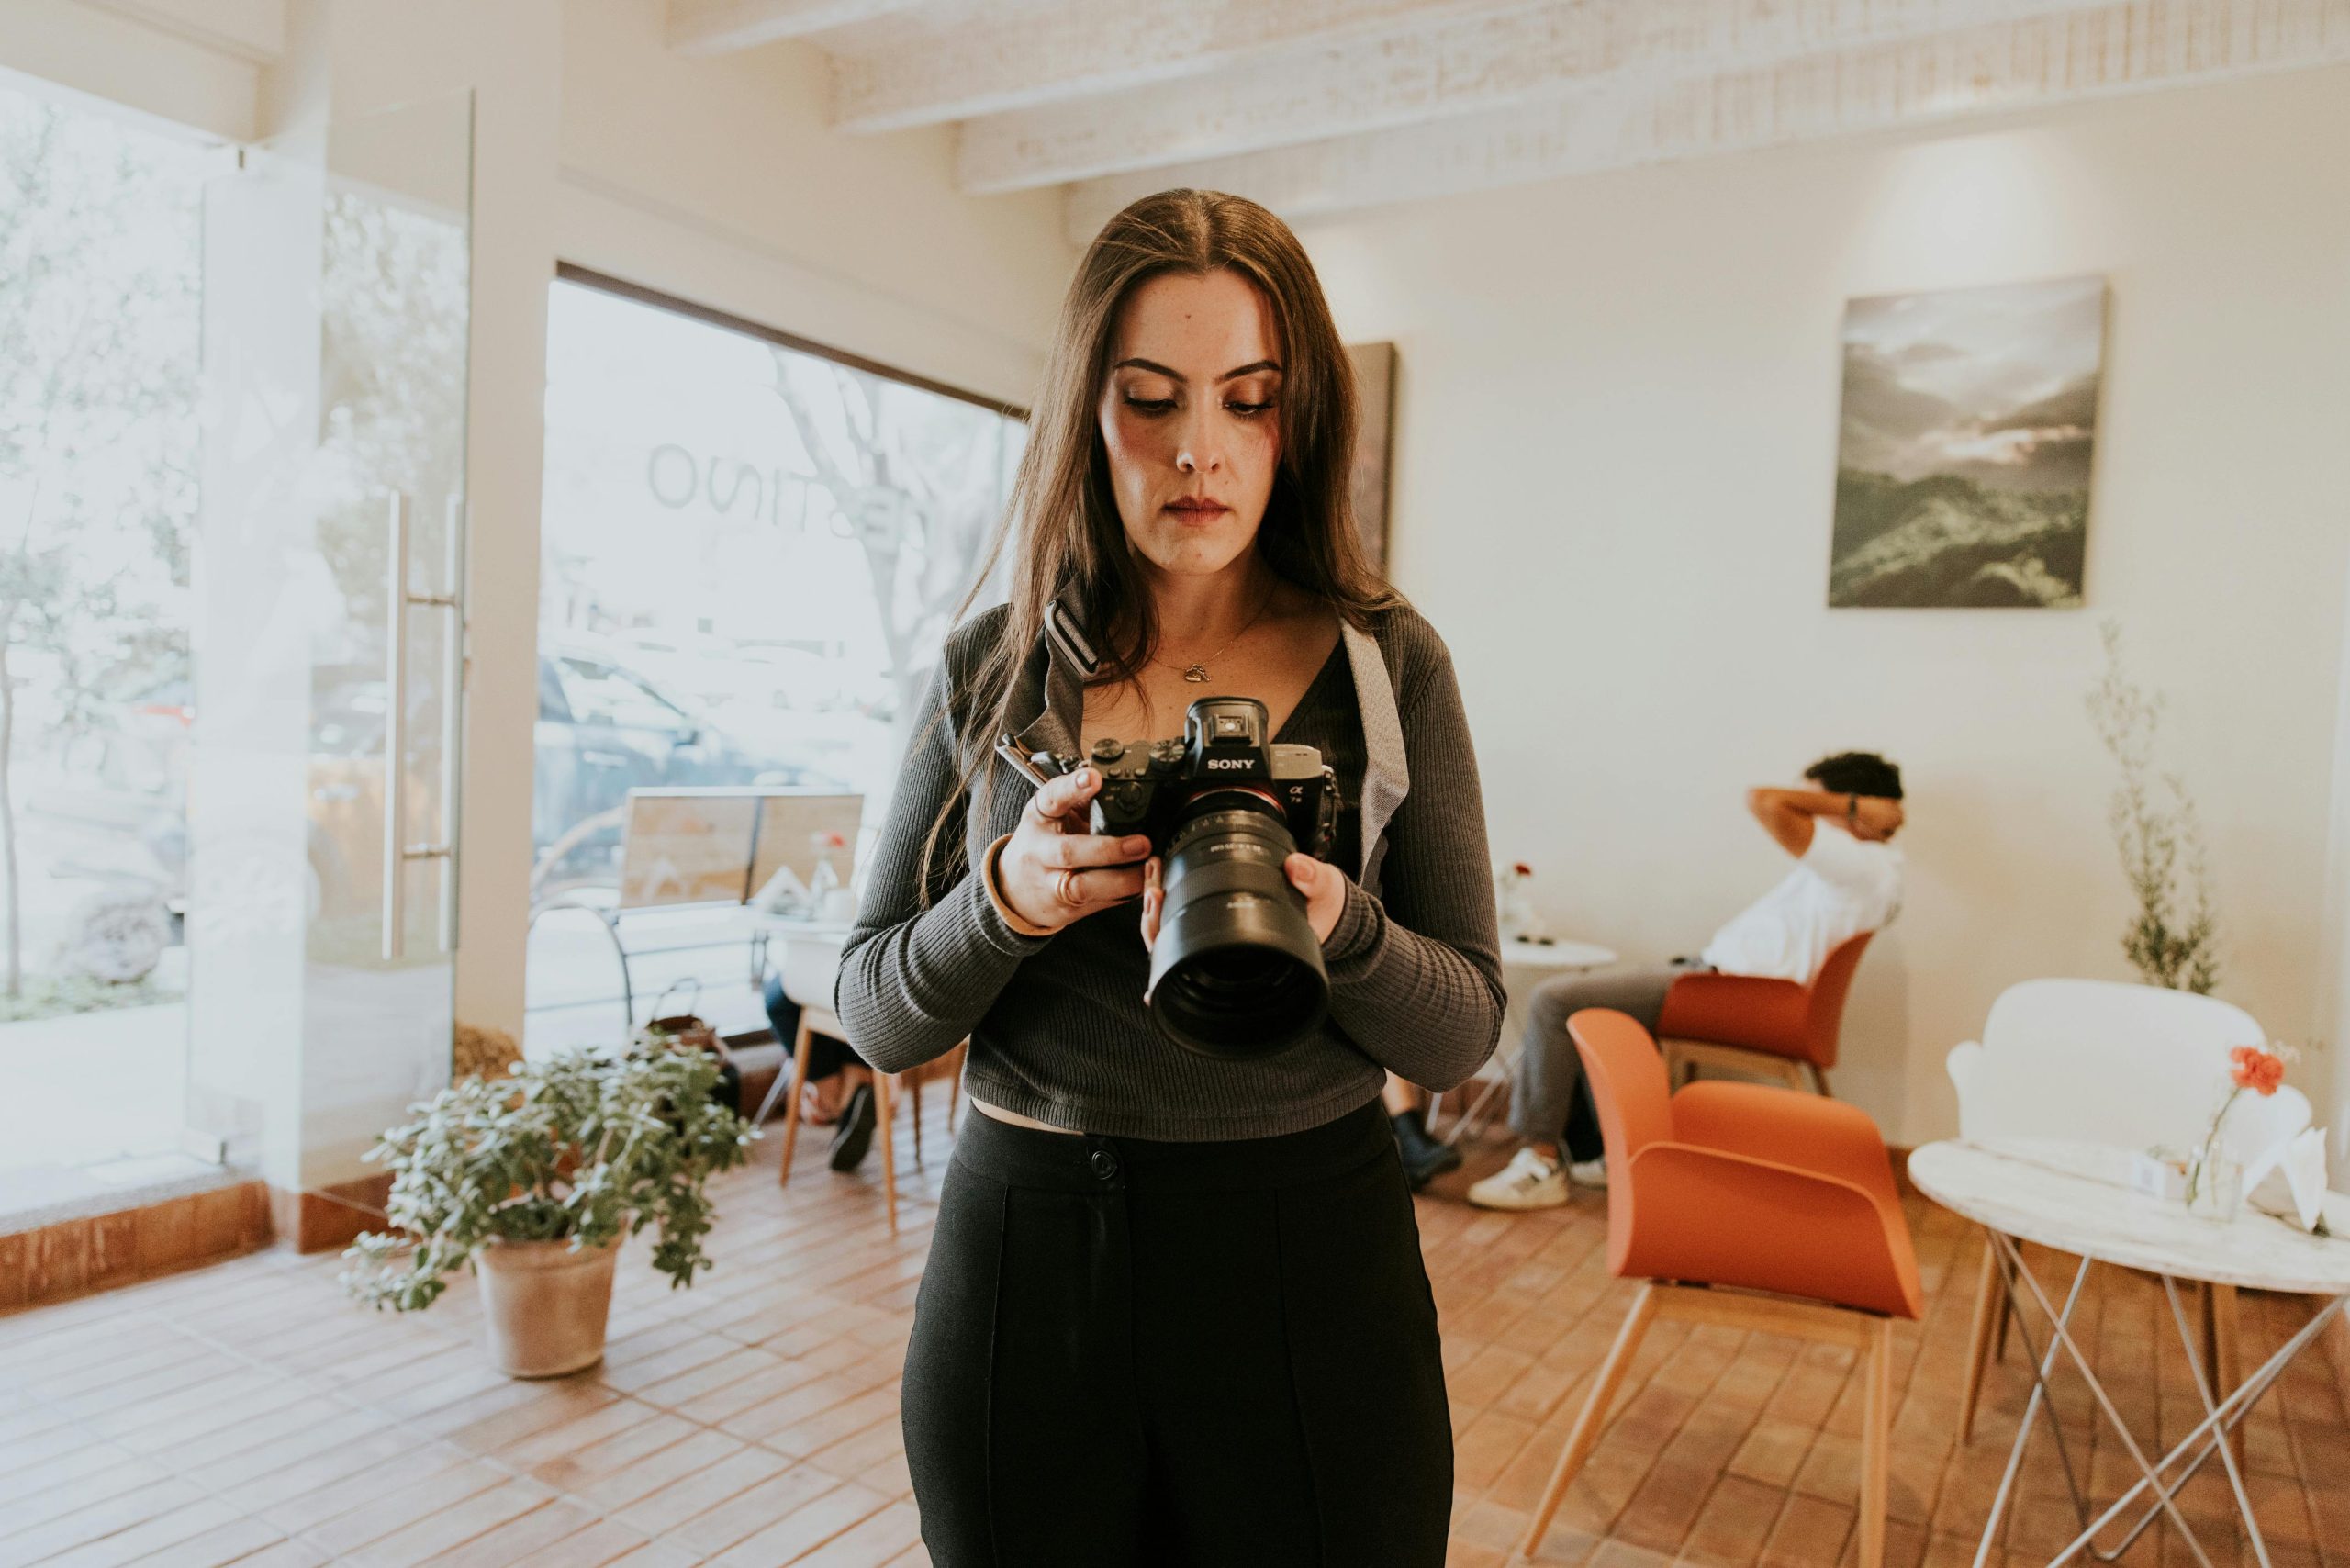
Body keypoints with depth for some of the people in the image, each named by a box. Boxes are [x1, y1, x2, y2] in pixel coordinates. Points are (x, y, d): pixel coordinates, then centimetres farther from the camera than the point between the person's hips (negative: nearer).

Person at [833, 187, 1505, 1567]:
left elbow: (1464, 1033, -2)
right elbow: (875, 1017, 0)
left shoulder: (1387, 663, -3)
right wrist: (1008, 904, -19)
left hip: (1309, 1258, 0)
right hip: (1024, 1255, 1)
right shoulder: (991, 669, -1)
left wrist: (1338, 931, -23)